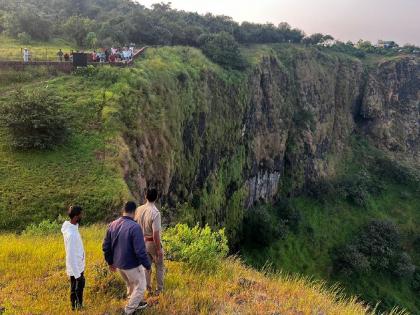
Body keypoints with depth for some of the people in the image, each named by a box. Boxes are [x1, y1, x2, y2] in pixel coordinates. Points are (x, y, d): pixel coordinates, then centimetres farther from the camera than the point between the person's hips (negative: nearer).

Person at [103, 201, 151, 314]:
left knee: (130, 285, 28)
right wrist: (147, 265, -12)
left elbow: (106, 246, 5)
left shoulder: (113, 224, -3)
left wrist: (110, 262, 18)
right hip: (132, 265, -7)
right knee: (140, 287, 15)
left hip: (118, 263, 7)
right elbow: (140, 251, -26)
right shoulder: (135, 227, -26)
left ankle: (137, 303, 45)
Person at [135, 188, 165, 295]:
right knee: (159, 266, 15)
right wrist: (159, 249, -16)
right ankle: (159, 289, 25)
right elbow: (156, 234, -26)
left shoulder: (139, 209, -7)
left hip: (142, 242, 5)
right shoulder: (155, 213, -26)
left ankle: (148, 289, 30)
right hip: (153, 243, -5)